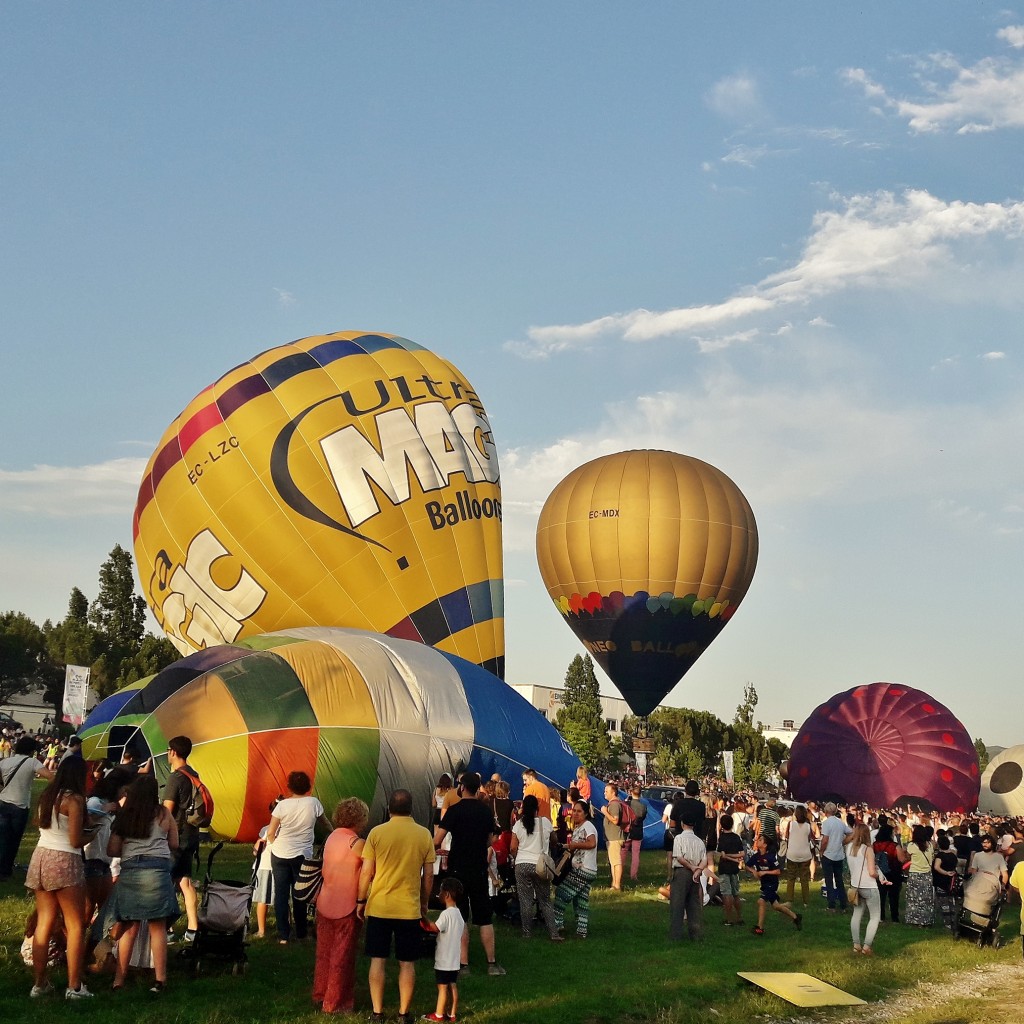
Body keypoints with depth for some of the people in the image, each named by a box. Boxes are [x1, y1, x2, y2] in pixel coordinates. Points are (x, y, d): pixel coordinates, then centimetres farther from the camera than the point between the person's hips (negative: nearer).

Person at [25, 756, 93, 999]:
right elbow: (76, 841, -14)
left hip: (41, 858, 7)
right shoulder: (74, 799, -12)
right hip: (65, 862, -7)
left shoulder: (47, 795, 9)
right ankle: (74, 987, 0)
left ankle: (39, 983, 13)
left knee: (44, 922, 11)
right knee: (75, 925, 2)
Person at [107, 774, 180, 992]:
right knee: (157, 927, 2)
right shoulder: (163, 814, 4)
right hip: (157, 868, -2)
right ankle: (160, 980, 2)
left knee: (129, 928, 10)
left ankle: (119, 980, 13)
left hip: (129, 869, 2)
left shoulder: (124, 814, 7)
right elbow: (174, 845, 11)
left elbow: (112, 850, 6)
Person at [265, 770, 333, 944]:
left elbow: (270, 833, -7)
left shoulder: (283, 805, -8)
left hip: (280, 855, 0)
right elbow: (325, 822, 13)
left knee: (281, 894, 7)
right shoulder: (314, 803, -6)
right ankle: (300, 934, 20)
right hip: (302, 856, 0)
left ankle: (283, 935, 8)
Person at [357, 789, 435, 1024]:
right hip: (410, 909, 0)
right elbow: (428, 875, 2)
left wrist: (361, 901, 8)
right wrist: (424, 903, 15)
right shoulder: (424, 835, -2)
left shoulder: (377, 833, -6)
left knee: (378, 960, 9)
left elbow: (366, 872, -5)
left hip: (379, 907, 0)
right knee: (407, 963, 9)